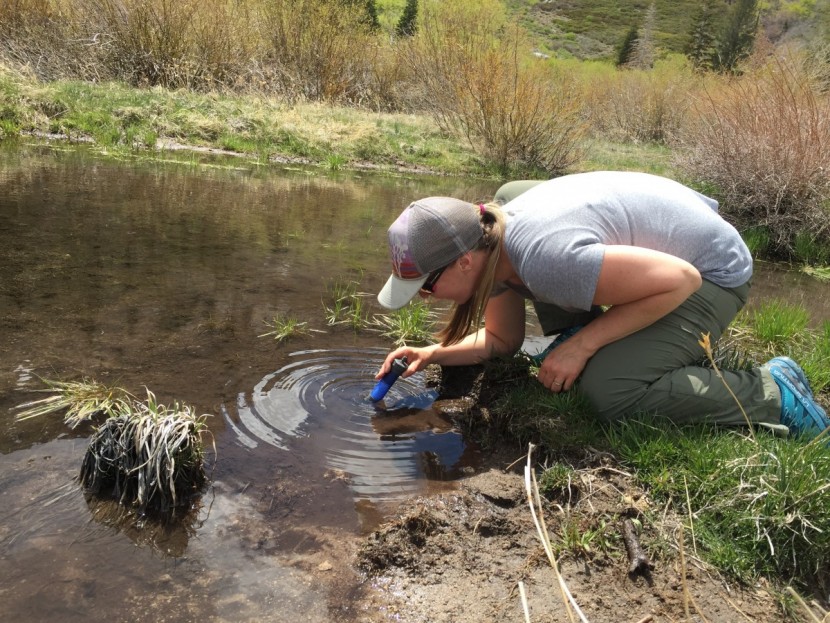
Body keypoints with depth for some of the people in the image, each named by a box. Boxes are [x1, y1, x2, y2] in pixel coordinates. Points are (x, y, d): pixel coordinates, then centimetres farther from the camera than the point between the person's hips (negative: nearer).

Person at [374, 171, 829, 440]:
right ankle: (579, 328, 9)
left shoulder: (542, 257, -37)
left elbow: (681, 279, -29)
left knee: (607, 393, -27)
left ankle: (772, 393, -7)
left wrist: (581, 344, -26)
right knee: (510, 192, 4)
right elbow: (501, 340, 5)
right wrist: (433, 354, -10)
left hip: (708, 272, -8)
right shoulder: (488, 244, -9)